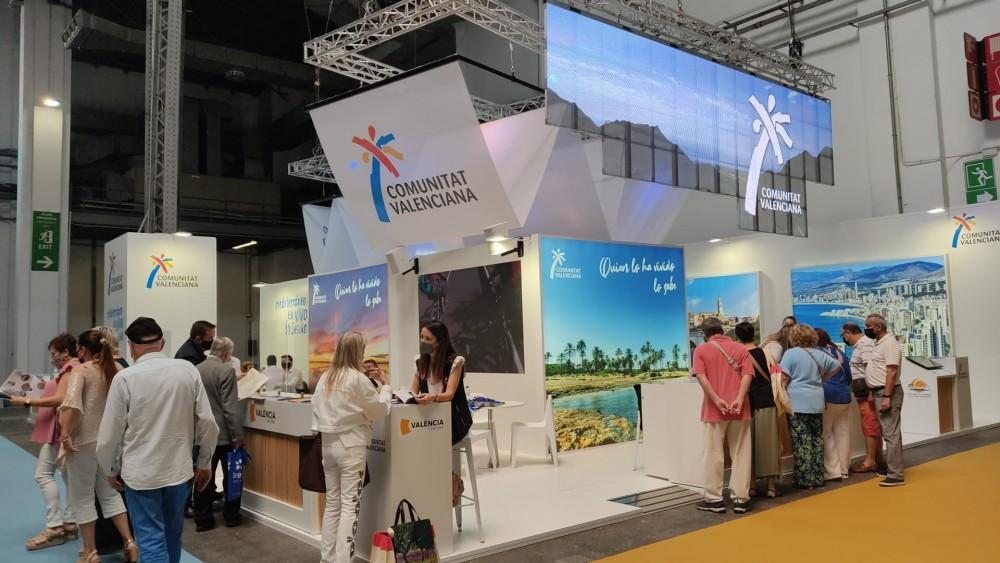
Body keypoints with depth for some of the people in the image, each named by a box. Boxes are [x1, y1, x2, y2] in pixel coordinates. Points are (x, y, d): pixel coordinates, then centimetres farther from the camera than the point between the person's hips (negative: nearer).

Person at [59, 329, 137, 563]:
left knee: (82, 498, 8)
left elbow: (71, 404, -26)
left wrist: (65, 434, -21)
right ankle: (129, 541, 11)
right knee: (110, 494, 17)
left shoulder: (81, 370, -12)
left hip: (84, 442, -6)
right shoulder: (115, 370, 4)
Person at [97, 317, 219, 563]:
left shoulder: (125, 378, -12)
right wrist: (204, 462, 9)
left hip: (141, 472, -3)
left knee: (152, 541, 3)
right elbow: (207, 421, -4)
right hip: (179, 468, 3)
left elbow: (110, 432, -7)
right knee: (172, 535, 21)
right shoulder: (188, 370, -6)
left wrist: (111, 469, 11)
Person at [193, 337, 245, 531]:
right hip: (223, 434, -5)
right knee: (231, 475, 10)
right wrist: (237, 435, -15)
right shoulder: (226, 370, -17)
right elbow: (231, 407, -20)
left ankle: (202, 519, 14)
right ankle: (231, 516, 18)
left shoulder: (197, 370, 2)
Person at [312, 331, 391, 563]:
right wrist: (385, 388, 11)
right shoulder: (357, 378, -13)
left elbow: (317, 410, 11)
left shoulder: (325, 378, 6)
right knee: (350, 505, -1)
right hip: (350, 446, -7)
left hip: (328, 444, 7)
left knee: (332, 503, 15)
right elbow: (380, 410, -3)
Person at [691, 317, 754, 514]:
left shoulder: (701, 350, 3)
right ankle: (740, 499, 10)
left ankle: (714, 499, 10)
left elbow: (701, 376, -11)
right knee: (740, 454, 8)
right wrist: (739, 400, -14)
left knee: (714, 455, 6)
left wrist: (717, 400, -15)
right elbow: (747, 375, -6)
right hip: (739, 409, 2)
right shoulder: (741, 349, 8)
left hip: (714, 410, -1)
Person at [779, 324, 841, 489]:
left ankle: (806, 479, 1)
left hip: (797, 403, -6)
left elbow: (784, 378, -14)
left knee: (802, 443, -1)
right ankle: (818, 477, 19)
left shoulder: (791, 353, -8)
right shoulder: (819, 354, 10)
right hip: (817, 403, 6)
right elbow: (836, 365, 25)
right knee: (817, 440, 13)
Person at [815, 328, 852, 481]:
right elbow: (849, 377, 17)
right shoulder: (840, 353, 11)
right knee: (842, 433, 10)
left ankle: (833, 471, -1)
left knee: (826, 434, 2)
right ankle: (843, 470, 16)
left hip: (826, 396, -5)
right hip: (843, 396, 6)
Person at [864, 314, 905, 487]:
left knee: (891, 433, -9)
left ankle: (895, 475, -8)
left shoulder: (889, 343, -15)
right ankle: (893, 468, 24)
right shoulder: (879, 343, 15)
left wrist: (886, 397, -24)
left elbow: (892, 371, -21)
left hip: (887, 392, -10)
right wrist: (874, 393, 18)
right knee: (889, 432, 15)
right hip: (879, 391, 10)